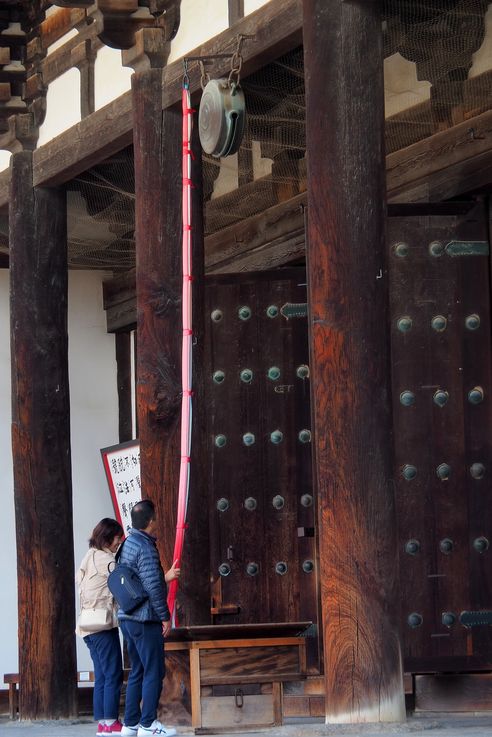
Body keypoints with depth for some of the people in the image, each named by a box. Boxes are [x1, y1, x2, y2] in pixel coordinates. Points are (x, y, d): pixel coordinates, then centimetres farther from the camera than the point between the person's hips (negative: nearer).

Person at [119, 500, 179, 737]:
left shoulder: (127, 545, 13)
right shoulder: (145, 546, -16)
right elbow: (153, 587, -20)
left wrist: (164, 577, 35)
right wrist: (165, 617, -12)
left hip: (128, 618, 9)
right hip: (145, 619, -9)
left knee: (137, 672, 14)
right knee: (154, 672, -3)